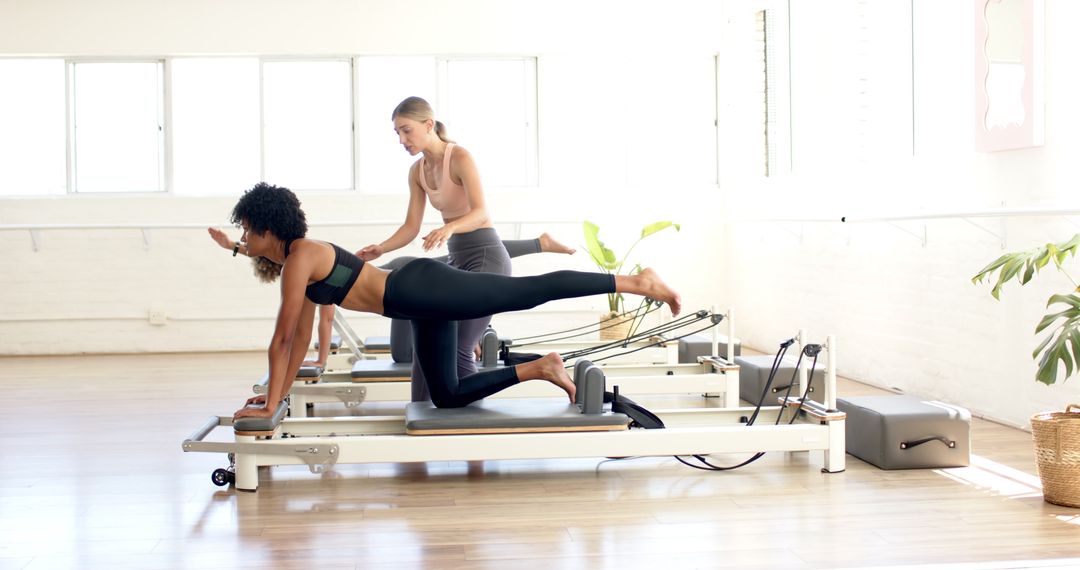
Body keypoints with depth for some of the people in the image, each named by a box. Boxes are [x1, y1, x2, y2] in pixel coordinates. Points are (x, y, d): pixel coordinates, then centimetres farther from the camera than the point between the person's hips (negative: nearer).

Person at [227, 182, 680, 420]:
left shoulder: (298, 259, -11)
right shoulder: (301, 259, 19)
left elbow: (283, 339, -12)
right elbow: (301, 337, 25)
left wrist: (269, 406, -7)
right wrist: (279, 392, 25)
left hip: (425, 290, -9)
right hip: (423, 308, 9)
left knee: (533, 291, -11)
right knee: (448, 396, 12)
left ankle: (636, 281, -7)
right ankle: (539, 368, 13)